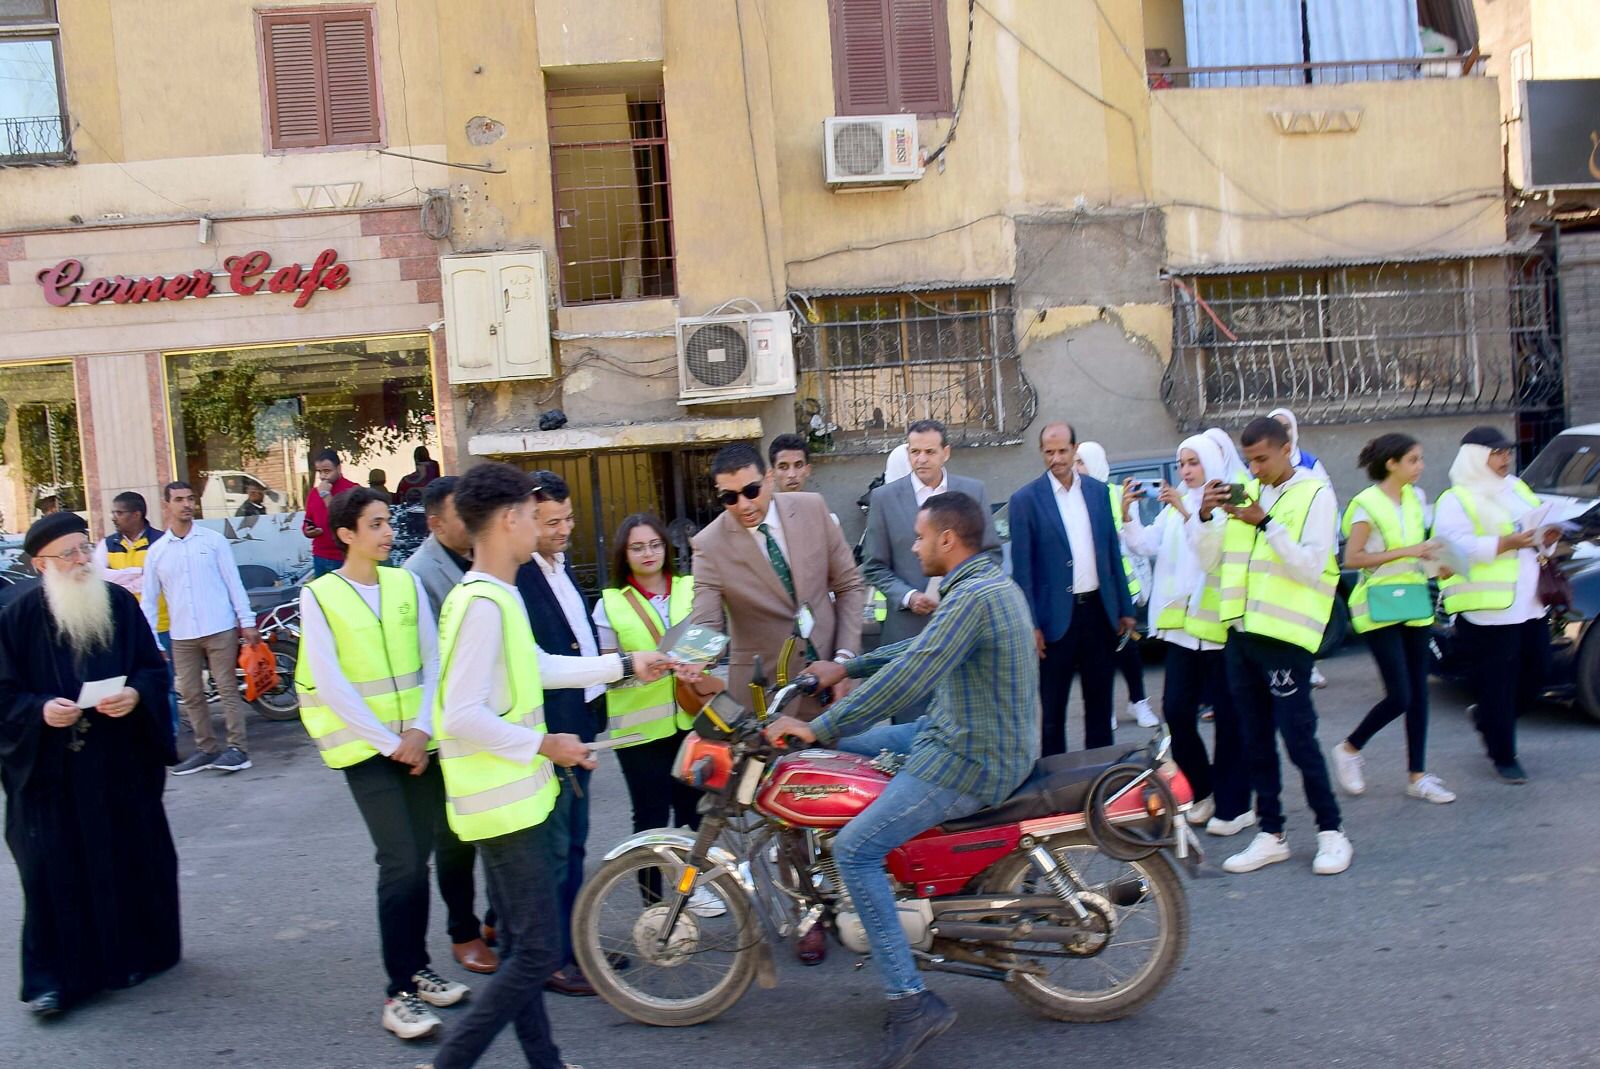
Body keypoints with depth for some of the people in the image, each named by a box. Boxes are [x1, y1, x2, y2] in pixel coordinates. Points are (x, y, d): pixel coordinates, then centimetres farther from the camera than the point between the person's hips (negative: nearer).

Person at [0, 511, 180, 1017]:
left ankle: (133, 954, 27)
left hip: (121, 763, 2)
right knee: (55, 870, 0)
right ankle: (54, 976, 12)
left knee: (132, 859, 10)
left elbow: (154, 668, 4)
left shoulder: (119, 603, 0)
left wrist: (135, 695, -16)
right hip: (50, 766, -2)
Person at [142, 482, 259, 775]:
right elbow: (149, 599, 9)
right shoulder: (156, 551, 6)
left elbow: (233, 582, 0)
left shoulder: (213, 540, 0)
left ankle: (237, 747, 3)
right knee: (190, 694, 8)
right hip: (182, 636, 3)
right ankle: (205, 749, 18)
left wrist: (247, 621, -4)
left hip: (220, 629, -3)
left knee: (227, 689, -2)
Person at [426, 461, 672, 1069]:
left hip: (512, 797, 10)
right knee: (537, 954, -5)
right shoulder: (483, 603, -21)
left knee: (522, 947, 17)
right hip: (503, 802, -10)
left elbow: (538, 668, 21)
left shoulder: (498, 595, 10)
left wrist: (627, 666, 24)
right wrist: (544, 745, -16)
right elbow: (463, 716, -25)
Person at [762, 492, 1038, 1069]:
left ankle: (911, 1001, -9)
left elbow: (906, 678, -28)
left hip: (971, 759, -11)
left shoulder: (971, 598, -23)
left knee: (855, 850, -14)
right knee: (851, 744, 18)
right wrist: (846, 667, 23)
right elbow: (919, 649, 22)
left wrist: (817, 728, -23)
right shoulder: (991, 581, 11)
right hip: (963, 733, 11)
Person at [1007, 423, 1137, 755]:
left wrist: (1124, 609, 9)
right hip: (1057, 616, -4)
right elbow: (1022, 568, -8)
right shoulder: (1025, 499, -6)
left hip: (1099, 610, 4)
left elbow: (1113, 553, 11)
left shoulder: (1098, 491, 7)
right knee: (1053, 709, 6)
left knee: (1100, 703, 13)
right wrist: (1030, 625, -12)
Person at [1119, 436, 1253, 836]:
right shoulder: (1175, 507, 13)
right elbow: (1147, 544, 4)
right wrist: (1128, 512, -10)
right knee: (1176, 711, 4)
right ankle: (1204, 791, 22)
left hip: (1220, 626, -6)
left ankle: (1233, 806, 10)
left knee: (1228, 716, 1)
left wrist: (1189, 512, -28)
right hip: (1181, 624, 6)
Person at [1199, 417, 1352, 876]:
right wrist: (1206, 515, -5)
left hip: (1286, 633, -6)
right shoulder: (1245, 493, 13)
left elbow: (1310, 567, -15)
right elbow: (1208, 559, 10)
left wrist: (1266, 524, -21)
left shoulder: (1315, 494, -4)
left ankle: (1331, 832, 11)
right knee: (1256, 740, 10)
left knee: (1298, 736, -4)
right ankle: (1270, 834, 19)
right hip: (1241, 631, 6)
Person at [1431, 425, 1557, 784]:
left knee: (1534, 676, 12)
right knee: (1498, 686, 0)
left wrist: (1545, 538, 3)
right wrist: (1506, 544, -26)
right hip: (1488, 610, -8)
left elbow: (1535, 529, 25)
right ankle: (1504, 758, 13)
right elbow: (1461, 547, -18)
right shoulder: (1455, 501, -6)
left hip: (1529, 605, 8)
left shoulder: (1516, 488, 18)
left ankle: (1486, 716, 36)